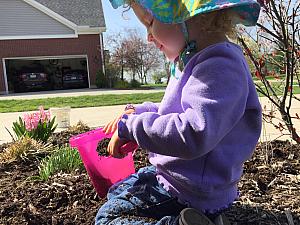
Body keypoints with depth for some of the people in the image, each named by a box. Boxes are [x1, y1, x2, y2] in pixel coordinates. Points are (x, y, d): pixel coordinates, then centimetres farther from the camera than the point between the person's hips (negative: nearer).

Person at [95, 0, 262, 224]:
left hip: (193, 191, -11)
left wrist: (130, 127, -26)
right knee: (116, 191, 25)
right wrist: (137, 113, 10)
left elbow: (194, 134, -38)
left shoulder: (221, 67, -27)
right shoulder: (192, 61, 8)